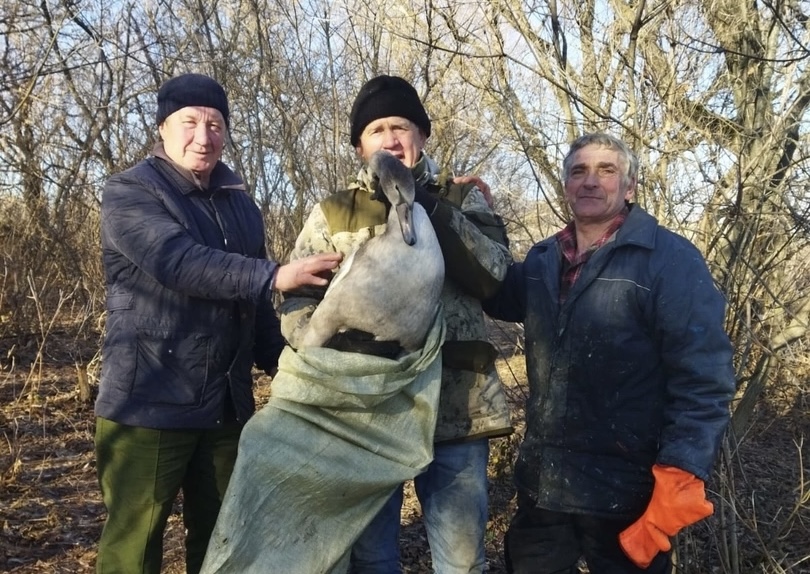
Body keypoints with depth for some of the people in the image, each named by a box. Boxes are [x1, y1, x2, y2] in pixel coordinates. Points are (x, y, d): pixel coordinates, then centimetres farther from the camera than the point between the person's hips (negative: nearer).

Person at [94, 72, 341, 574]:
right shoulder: (130, 193, -6)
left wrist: (285, 363, 6)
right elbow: (180, 262, -25)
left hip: (226, 405, 6)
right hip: (149, 403, -6)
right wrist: (274, 276, -33)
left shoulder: (240, 204, 13)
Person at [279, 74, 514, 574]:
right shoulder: (333, 213, 8)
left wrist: (428, 206, -15)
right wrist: (346, 347, -20)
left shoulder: (464, 198, 8)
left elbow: (495, 273, -9)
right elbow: (296, 304, -1)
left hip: (456, 407, 0)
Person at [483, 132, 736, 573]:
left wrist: (679, 479, -23)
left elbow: (703, 378, -15)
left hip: (626, 488, -5)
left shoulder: (670, 258, -10)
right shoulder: (541, 260, 8)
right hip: (542, 480, 6)